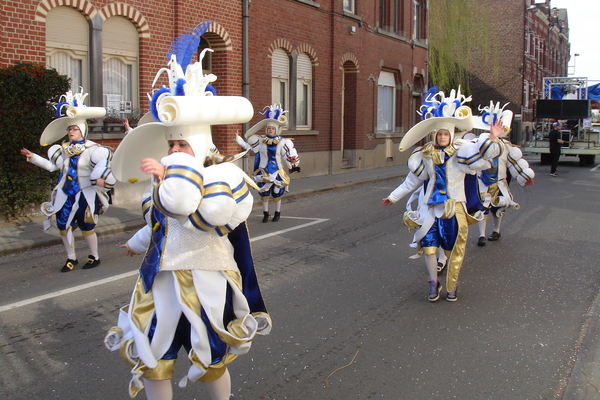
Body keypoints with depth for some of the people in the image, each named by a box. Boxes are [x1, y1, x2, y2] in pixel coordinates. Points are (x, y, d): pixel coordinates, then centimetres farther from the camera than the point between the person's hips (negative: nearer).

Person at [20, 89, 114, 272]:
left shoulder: (92, 149, -12)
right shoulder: (64, 149, 8)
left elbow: (105, 165, -26)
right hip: (65, 195, 6)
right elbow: (52, 165, 17)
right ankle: (71, 258, 22)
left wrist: (101, 178, -43)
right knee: (63, 226, 6)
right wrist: (33, 157, 15)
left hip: (85, 195, -6)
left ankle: (94, 257, 22)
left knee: (87, 227, 1)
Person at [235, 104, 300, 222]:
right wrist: (239, 140, 7)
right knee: (264, 194, 6)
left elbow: (288, 156, -4)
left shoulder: (282, 142, -6)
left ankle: (277, 213, 25)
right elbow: (249, 147, 11)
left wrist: (293, 160, -21)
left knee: (277, 194, 9)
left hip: (277, 172, -1)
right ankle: (265, 213, 20)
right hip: (264, 173, 1)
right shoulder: (260, 140, -2)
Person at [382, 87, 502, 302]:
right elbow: (413, 181, 14)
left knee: (454, 248, 3)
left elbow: (483, 153, -19)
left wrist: (491, 138, -38)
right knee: (428, 244, -2)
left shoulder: (461, 150, -3)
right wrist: (394, 196, 19)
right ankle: (434, 283, 16)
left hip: (453, 207, -2)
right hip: (430, 207, 2)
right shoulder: (425, 155, 4)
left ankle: (452, 286, 18)